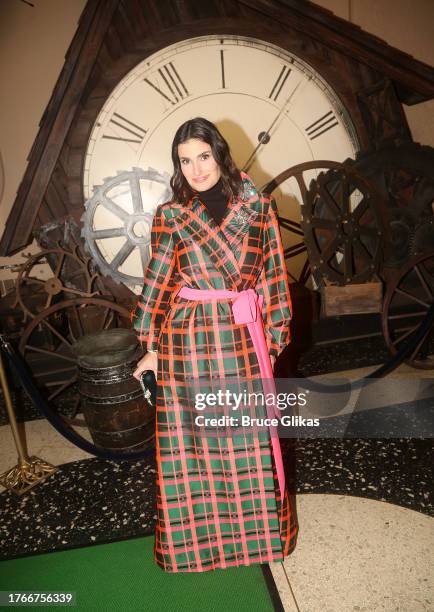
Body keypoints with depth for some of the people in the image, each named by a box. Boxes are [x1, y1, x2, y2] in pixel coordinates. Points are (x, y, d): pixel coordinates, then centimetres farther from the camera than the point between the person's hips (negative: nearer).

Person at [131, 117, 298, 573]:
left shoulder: (258, 205, 0)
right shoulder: (170, 216, 0)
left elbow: (273, 273, 3)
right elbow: (157, 283, 2)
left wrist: (273, 335, 2)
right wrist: (152, 349, 4)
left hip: (244, 338, 1)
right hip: (188, 340, 0)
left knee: (248, 438, 13)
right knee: (191, 440, 12)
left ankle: (256, 527, 40)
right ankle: (198, 534, 38)